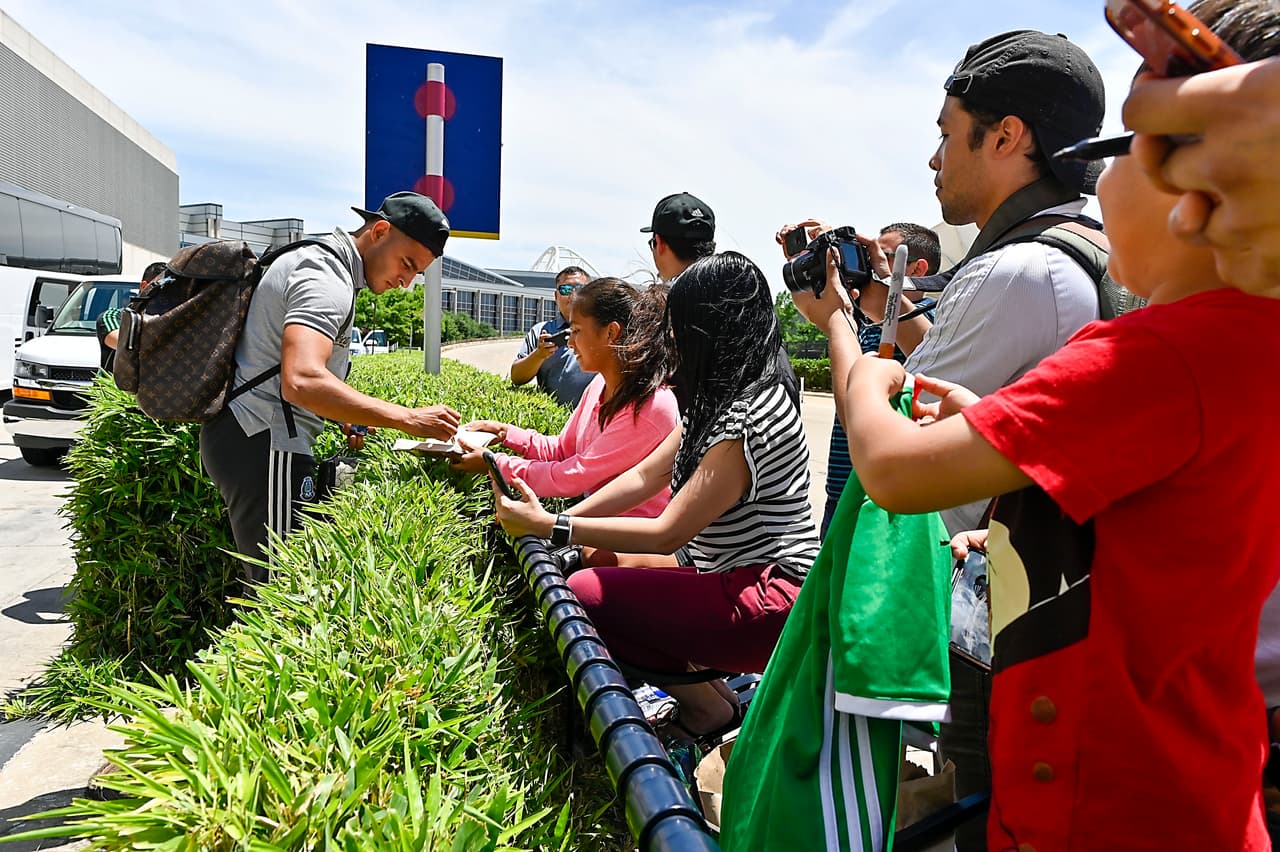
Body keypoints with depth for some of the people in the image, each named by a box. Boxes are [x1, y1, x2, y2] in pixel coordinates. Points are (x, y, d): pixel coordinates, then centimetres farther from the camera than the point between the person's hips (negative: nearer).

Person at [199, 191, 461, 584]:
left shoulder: (314, 259, 18)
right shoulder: (326, 280, -16)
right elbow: (302, 381, -32)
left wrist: (347, 416, 15)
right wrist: (408, 419, -29)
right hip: (263, 446, -11)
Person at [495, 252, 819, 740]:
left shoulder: (750, 416, -23)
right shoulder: (722, 398, 9)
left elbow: (666, 534, -22)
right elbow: (647, 476, 9)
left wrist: (552, 527, -16)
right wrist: (561, 519, 0)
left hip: (770, 599, -10)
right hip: (732, 575, 10)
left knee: (586, 591, -19)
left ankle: (704, 708, -2)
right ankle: (707, 676, 9)